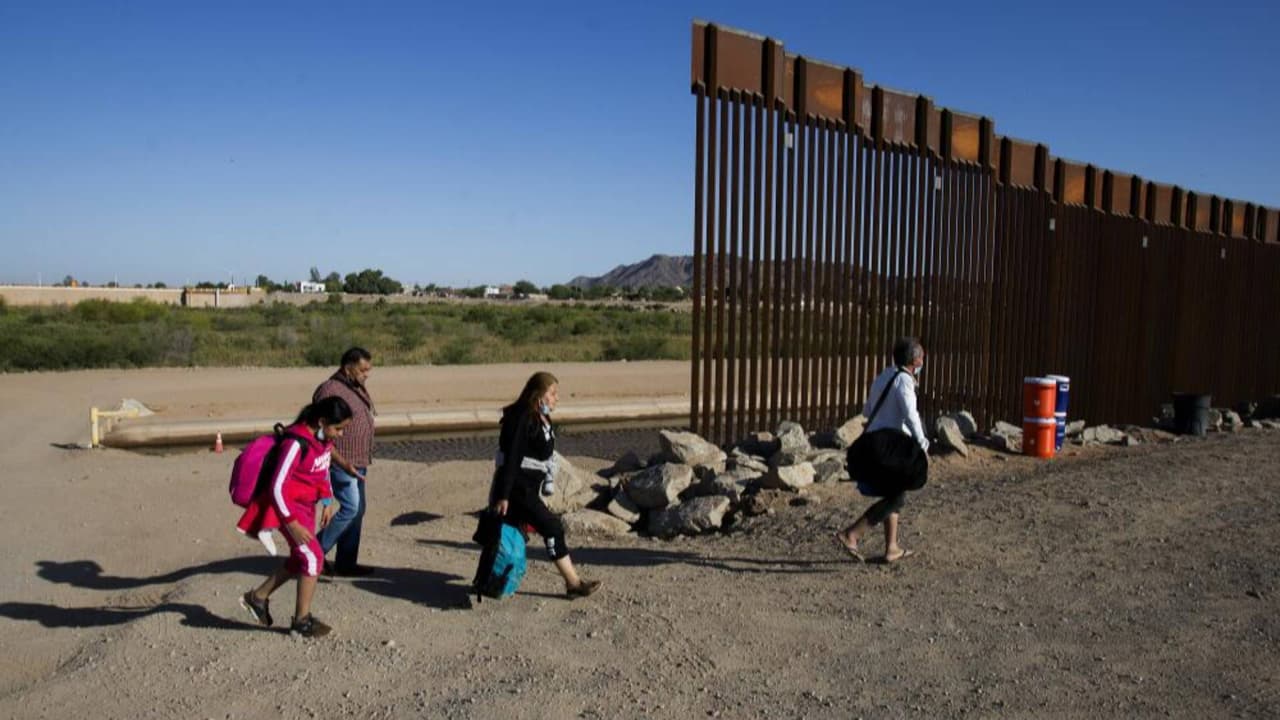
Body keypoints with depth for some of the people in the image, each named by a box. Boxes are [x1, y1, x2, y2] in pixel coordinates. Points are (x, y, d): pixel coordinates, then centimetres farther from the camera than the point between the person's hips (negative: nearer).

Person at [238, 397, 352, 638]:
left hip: (307, 505, 9)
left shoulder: (325, 439, -1)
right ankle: (302, 620, 3)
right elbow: (277, 487, -24)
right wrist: (292, 523, -23)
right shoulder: (297, 444, -27)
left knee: (300, 558, 16)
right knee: (313, 557, -10)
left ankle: (258, 597, 34)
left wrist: (327, 501, 4)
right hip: (289, 506, -9)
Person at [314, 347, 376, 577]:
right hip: (341, 462, -9)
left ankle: (346, 563, 19)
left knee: (358, 509, 11)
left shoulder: (358, 388, 13)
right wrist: (342, 462, -26)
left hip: (358, 462, 9)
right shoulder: (330, 390, -16)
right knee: (351, 507, -14)